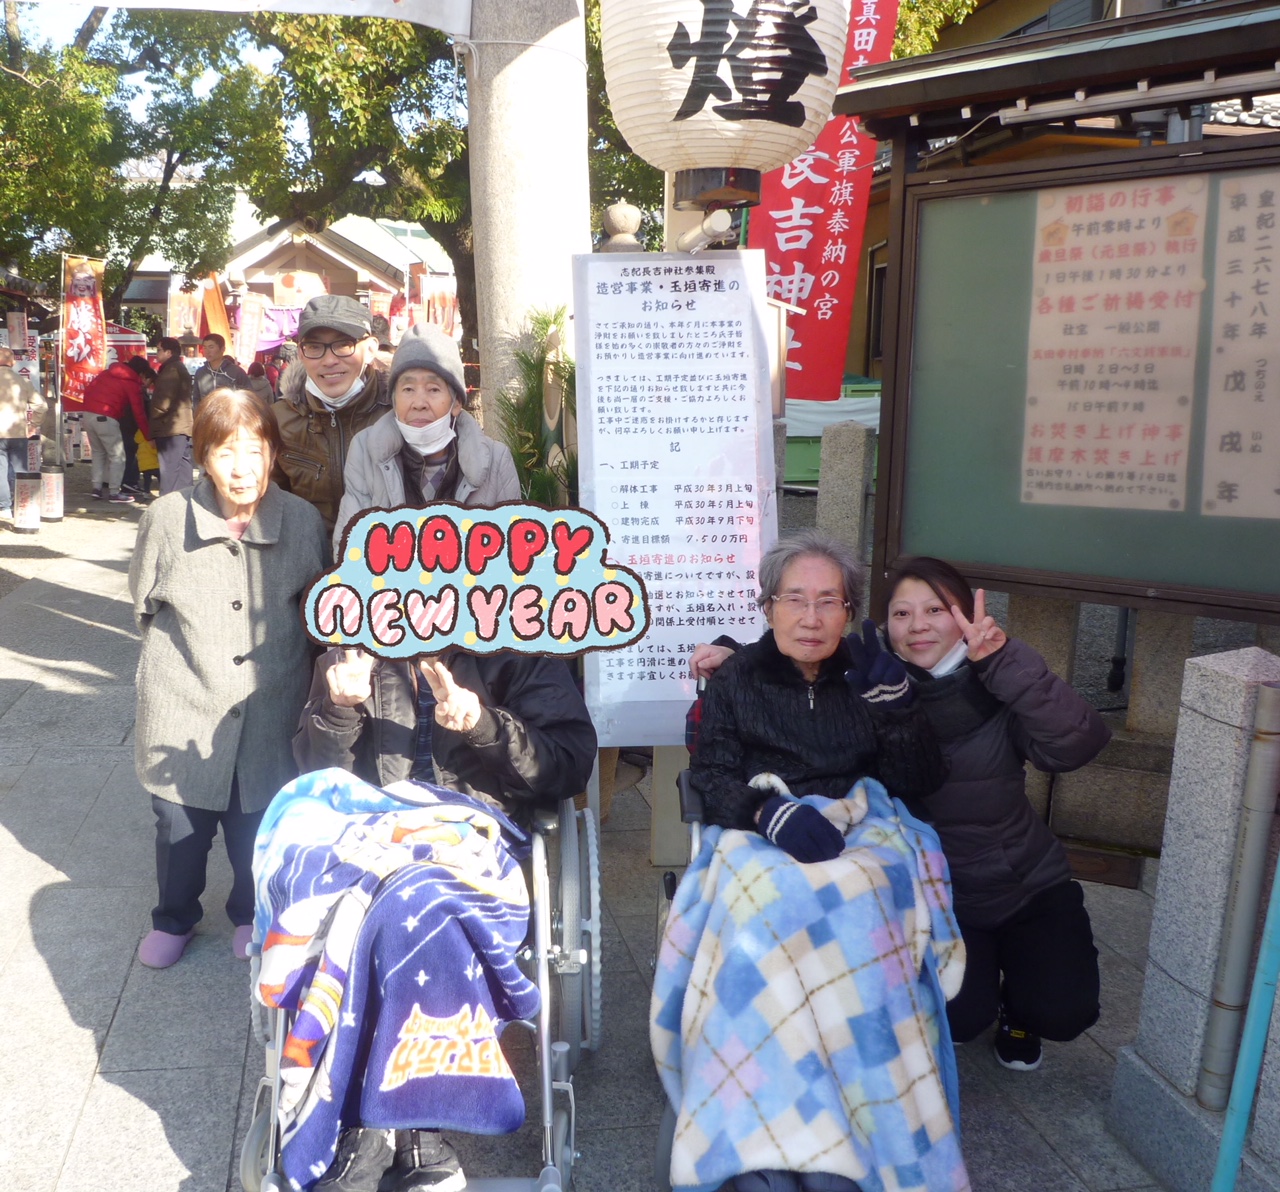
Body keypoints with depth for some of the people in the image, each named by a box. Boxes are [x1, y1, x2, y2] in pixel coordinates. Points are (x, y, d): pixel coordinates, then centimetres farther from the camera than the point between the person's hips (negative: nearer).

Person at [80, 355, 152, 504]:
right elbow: (139, 413, -1)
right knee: (117, 456, 2)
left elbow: (88, 389, 17)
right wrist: (149, 435, 4)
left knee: (98, 452, 20)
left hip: (88, 414, 7)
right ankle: (114, 493, 1)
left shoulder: (106, 373, 18)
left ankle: (97, 487, 18)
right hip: (106, 418, -7)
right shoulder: (132, 384, 0)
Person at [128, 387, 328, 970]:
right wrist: (186, 650, 8)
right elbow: (144, 604, 6)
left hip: (270, 709, 0)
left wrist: (274, 656, 5)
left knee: (258, 823, 12)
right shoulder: (166, 518, -11)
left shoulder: (303, 521, -10)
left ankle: (251, 914, 41)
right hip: (184, 703, 0)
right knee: (180, 823, 14)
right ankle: (174, 919, 42)